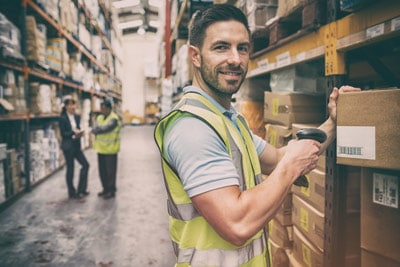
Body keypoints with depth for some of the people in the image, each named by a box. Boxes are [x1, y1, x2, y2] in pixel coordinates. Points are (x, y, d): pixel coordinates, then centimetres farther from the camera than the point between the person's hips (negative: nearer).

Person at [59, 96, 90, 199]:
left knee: (85, 165, 6)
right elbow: (63, 133, -13)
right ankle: (72, 192, 17)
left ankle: (81, 189, 19)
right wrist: (73, 132, -26)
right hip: (68, 146, -6)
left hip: (77, 145, 7)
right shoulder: (63, 118, -11)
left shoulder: (77, 116, 6)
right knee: (70, 168, 3)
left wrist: (79, 132, -10)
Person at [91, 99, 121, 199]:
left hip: (110, 149, -7)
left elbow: (106, 128, -23)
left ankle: (111, 191, 14)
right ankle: (105, 188, 28)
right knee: (102, 170, 14)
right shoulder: (99, 117, 11)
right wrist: (101, 129, -19)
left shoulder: (114, 119, -12)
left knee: (110, 171, 2)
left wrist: (97, 129, -7)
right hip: (101, 148, 7)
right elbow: (94, 129, 0)